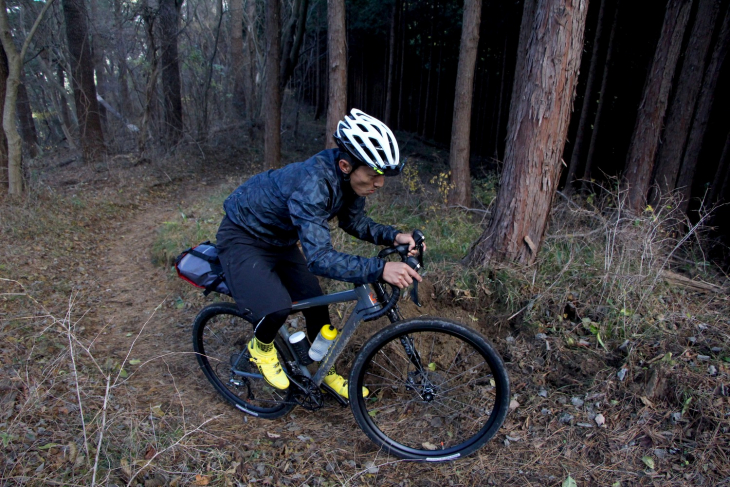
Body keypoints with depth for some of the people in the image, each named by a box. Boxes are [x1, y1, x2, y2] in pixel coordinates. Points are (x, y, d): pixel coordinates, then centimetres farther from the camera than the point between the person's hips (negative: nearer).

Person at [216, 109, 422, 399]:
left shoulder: (349, 178, -15)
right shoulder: (312, 183, -40)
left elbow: (354, 222, 1)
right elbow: (319, 258, -45)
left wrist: (394, 236, -16)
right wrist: (380, 270, -52)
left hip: (280, 239, 8)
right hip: (243, 237, -7)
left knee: (316, 305, 5)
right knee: (277, 307, -27)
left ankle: (325, 371, 28)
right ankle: (261, 348, 8)